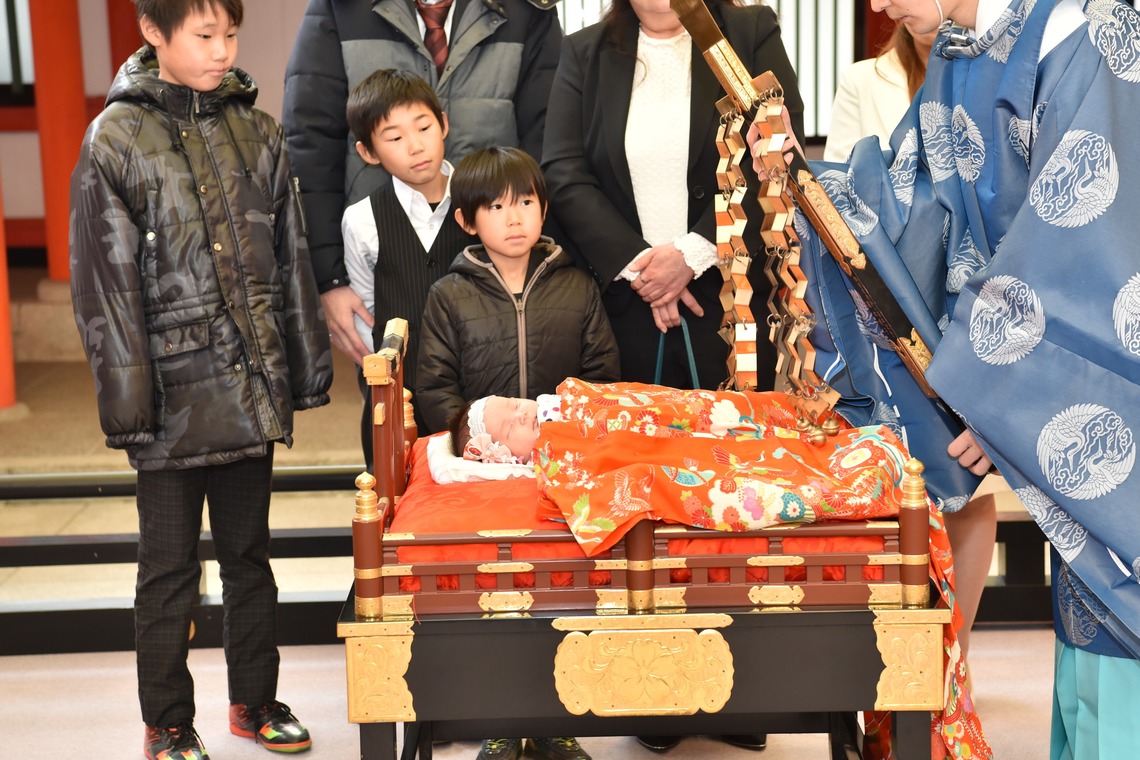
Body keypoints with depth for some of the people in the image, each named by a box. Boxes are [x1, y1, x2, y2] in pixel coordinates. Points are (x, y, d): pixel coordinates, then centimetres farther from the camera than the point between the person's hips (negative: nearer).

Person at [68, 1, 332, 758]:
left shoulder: (258, 132, 7)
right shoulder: (116, 141, -6)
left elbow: (291, 259, 11)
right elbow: (105, 284, -8)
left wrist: (307, 368, 10)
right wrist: (128, 399, -11)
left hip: (253, 387, 4)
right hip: (176, 391, -4)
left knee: (249, 551, 16)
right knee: (170, 567, 7)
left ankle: (255, 699, 30)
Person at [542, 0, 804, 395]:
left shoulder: (753, 33, 3)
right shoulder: (583, 52, 9)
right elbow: (564, 174, 0)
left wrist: (693, 254, -14)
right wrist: (635, 263, -12)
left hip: (733, 298, -1)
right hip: (623, 301, 2)